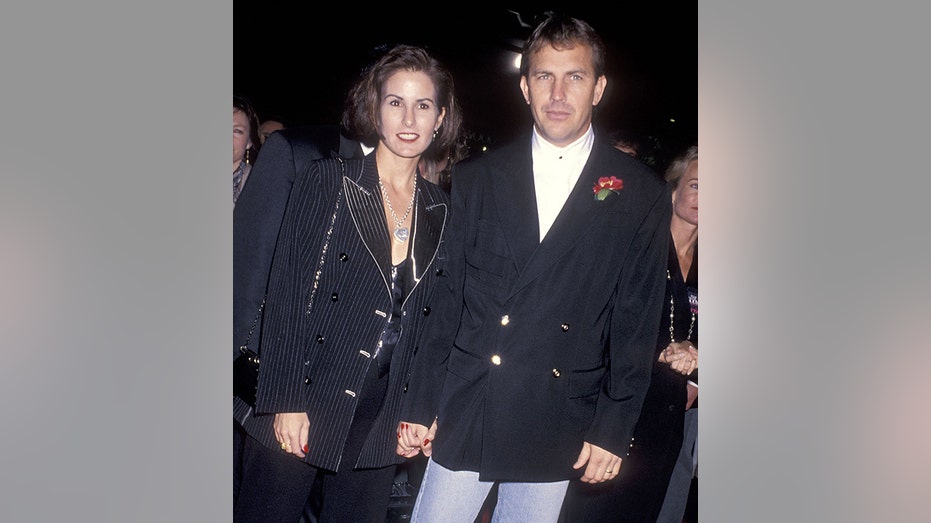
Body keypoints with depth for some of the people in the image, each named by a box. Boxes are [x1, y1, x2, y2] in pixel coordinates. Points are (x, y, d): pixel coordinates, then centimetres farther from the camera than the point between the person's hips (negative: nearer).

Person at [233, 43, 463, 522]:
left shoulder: (440, 210, 7)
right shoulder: (327, 181, -5)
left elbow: (430, 320, 10)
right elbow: (287, 294, -9)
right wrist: (286, 401, -14)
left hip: (379, 424, 4)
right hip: (301, 411, -3)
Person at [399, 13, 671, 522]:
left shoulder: (641, 195, 0)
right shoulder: (477, 179, 3)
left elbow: (636, 324, 0)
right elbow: (447, 300, 3)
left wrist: (613, 428, -2)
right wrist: (420, 405, 2)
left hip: (557, 431, 0)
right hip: (464, 417, 1)